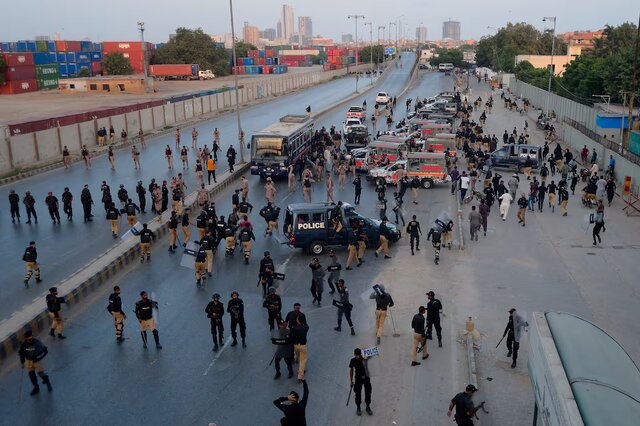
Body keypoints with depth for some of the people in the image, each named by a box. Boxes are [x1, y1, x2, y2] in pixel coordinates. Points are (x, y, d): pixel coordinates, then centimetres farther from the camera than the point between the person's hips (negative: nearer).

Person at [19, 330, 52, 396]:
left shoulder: (37, 343, -22)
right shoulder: (24, 345, -12)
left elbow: (45, 351, -14)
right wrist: (22, 362, 5)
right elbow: (21, 353, 5)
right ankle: (36, 388, 25)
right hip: (29, 360, 3)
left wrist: (38, 358, -19)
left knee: (40, 373, -5)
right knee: (31, 374, 7)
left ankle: (48, 383, 22)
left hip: (37, 360, -3)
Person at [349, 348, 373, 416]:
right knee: (358, 394, 5)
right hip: (358, 378, 0)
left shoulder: (365, 358, -13)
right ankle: (358, 408, 23)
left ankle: (367, 407, 26)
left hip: (366, 377, 0)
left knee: (368, 393, 7)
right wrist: (351, 381, 2)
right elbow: (351, 370, -1)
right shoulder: (353, 361, -11)